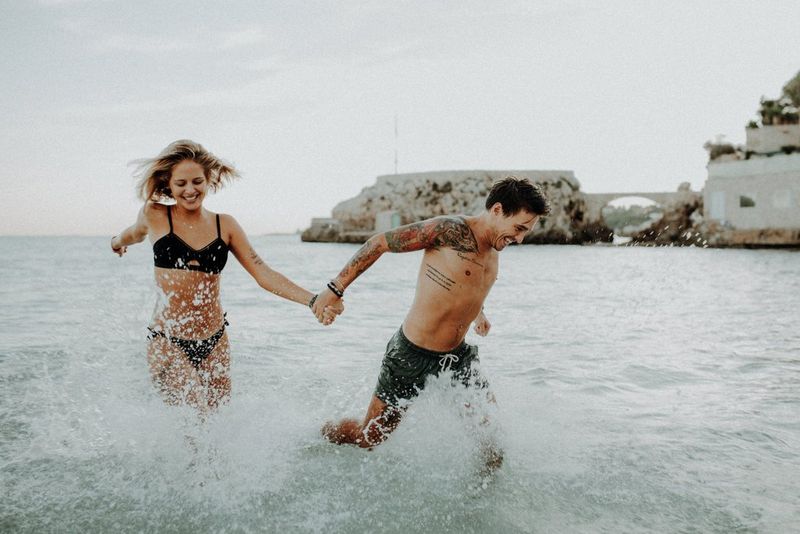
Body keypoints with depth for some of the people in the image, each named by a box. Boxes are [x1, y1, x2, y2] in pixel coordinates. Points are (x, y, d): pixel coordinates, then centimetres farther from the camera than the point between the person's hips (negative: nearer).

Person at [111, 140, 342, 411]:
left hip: (215, 343, 3)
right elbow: (134, 234, 22)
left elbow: (264, 274, -1)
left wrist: (313, 300, -13)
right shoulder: (155, 215, -2)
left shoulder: (225, 225, 5)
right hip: (168, 342, -3)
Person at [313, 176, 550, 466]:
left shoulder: (493, 249, 5)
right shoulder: (449, 229, -20)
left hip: (458, 356, 7)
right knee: (368, 438, 9)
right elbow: (380, 242, -15)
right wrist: (335, 289, -13)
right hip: (412, 355, -7)